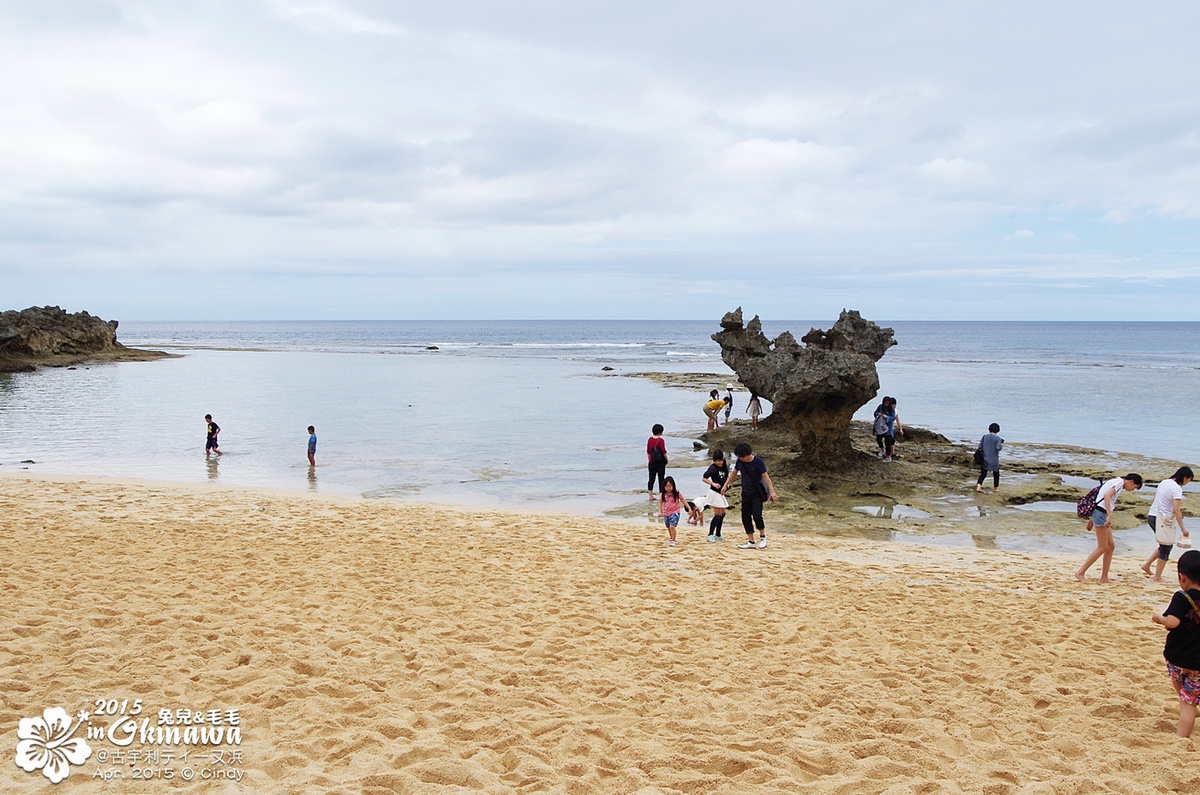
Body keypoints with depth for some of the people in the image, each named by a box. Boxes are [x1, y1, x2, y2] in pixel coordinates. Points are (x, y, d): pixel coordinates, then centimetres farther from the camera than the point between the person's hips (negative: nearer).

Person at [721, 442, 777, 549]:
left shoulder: (758, 461, -15)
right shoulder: (740, 461, 0)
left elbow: (765, 476, -14)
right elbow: (734, 473, 15)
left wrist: (772, 491, -21)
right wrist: (726, 485, 17)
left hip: (757, 494, -6)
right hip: (746, 494, 6)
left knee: (756, 515, -19)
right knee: (745, 517, 3)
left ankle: (762, 537, 3)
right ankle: (751, 542, 10)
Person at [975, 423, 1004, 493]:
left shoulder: (984, 436, 1)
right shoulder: (998, 438, -9)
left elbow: (980, 446, 0)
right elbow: (998, 448, -20)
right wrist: (1001, 445, 0)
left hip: (984, 459, 3)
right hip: (994, 460, -3)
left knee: (983, 474, 9)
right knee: (996, 474, 16)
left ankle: (978, 487, -9)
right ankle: (994, 489, 23)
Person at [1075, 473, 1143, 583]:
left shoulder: (1115, 482, 24)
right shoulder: (1119, 482, -6)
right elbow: (1107, 495, -22)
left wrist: (1092, 519, 24)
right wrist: (1109, 516, -28)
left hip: (1099, 513, 10)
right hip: (1101, 513, -10)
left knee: (1111, 546, 10)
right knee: (1103, 548, -6)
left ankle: (1104, 577, 11)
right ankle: (1080, 573, -5)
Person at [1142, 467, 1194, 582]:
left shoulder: (1164, 482, 12)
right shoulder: (1177, 488, -14)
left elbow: (1155, 499, 19)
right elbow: (1176, 509, -20)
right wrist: (1182, 528, -17)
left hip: (1152, 516, 8)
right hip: (1163, 519, -8)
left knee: (1165, 546, 19)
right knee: (1166, 548, 2)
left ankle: (1147, 564, 13)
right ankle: (1158, 577, 5)